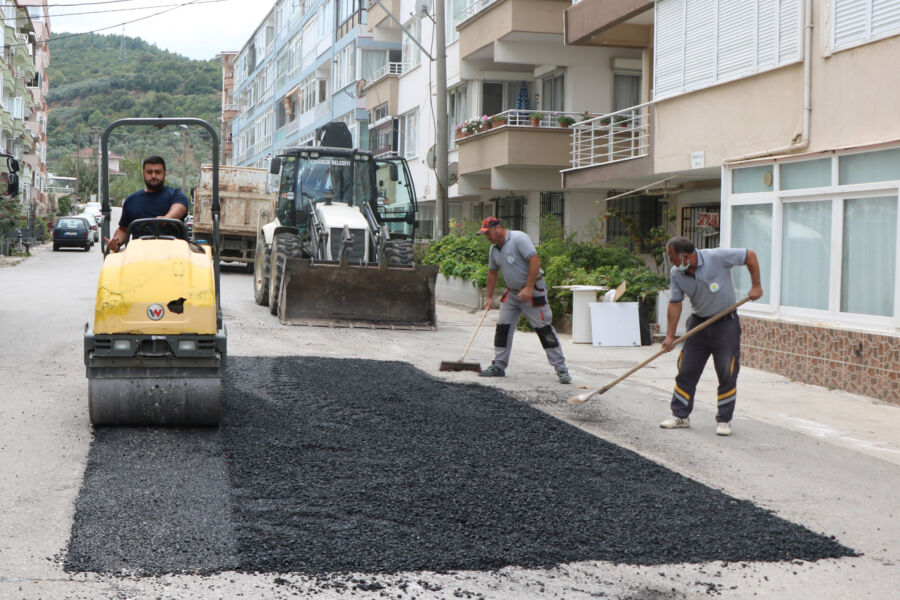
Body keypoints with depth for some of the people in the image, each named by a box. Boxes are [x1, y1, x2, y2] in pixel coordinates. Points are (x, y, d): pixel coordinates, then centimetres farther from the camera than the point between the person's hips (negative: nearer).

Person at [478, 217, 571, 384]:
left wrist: (528, 288, -25)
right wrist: (489, 297, 20)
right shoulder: (494, 249, 8)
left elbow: (535, 260, -23)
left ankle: (561, 368, -3)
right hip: (511, 292, 8)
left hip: (533, 290, -8)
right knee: (503, 327, 5)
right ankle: (498, 366, 15)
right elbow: (493, 272, 21)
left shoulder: (519, 238, -17)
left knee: (544, 328, -7)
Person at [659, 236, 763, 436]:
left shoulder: (717, 257, -19)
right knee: (686, 370, 4)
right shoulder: (676, 274, -6)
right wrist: (670, 335, -6)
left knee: (727, 373, -4)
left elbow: (750, 255, -10)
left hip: (725, 323, -4)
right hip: (698, 322, 4)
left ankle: (724, 420, 6)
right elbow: (675, 304, -1)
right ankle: (680, 415, 15)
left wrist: (756, 285, -10)